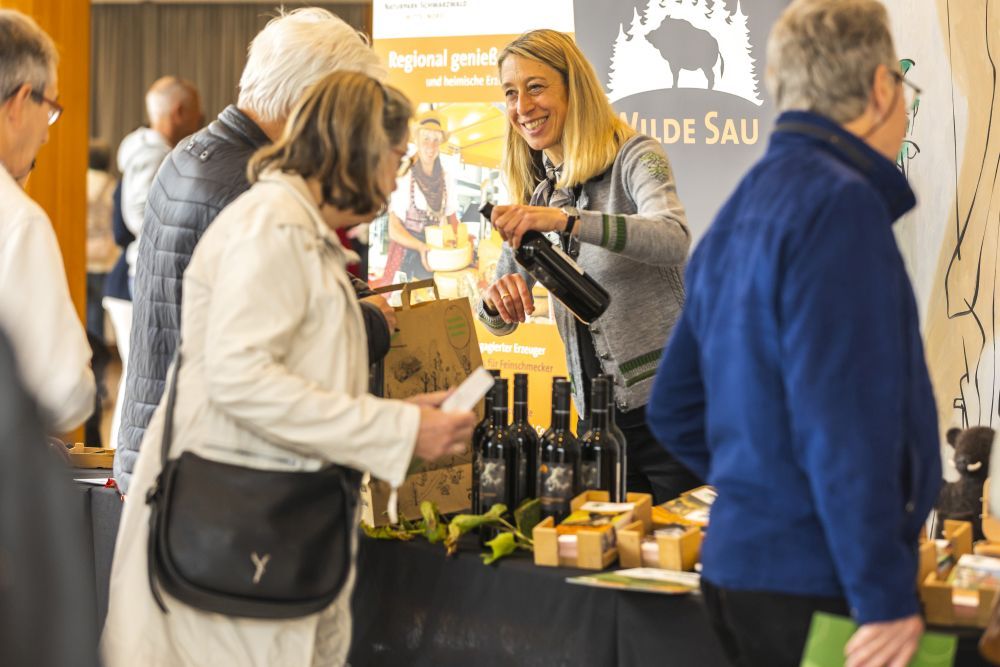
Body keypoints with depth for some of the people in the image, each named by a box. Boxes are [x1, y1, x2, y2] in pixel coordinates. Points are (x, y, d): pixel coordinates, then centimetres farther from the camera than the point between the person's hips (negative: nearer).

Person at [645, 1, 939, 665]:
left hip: (739, 564, 9)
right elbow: (844, 421, -22)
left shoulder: (741, 212, 13)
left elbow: (675, 408, 19)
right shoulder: (840, 203, -14)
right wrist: (885, 597, -19)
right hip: (814, 582, -9)